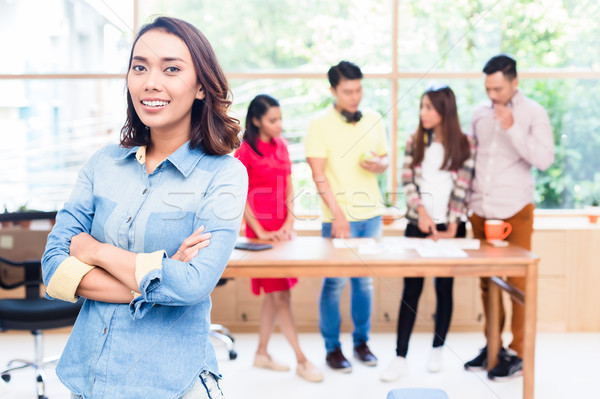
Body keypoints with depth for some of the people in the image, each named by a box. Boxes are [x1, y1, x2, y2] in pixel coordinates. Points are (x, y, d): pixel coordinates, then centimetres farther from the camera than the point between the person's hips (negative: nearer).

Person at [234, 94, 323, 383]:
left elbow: (289, 189, 11)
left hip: (282, 229, 7)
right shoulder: (246, 151, -9)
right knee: (281, 295, -3)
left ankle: (262, 353, 24)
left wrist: (289, 223, -1)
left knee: (273, 294, 12)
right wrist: (261, 232, -13)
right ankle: (301, 361, 2)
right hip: (262, 231, -7)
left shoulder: (281, 146, 10)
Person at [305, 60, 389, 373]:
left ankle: (361, 342, 25)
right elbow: (318, 175, -10)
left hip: (371, 214, 4)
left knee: (365, 280, 11)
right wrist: (337, 214, -17)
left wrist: (378, 164, -7)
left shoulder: (373, 119, 8)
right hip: (339, 217, -4)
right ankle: (332, 348, 14)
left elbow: (385, 158, 18)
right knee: (335, 283, 2)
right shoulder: (320, 124, -6)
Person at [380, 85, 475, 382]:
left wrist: (451, 228, -11)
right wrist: (422, 211, -15)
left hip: (450, 227, -1)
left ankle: (437, 350, 23)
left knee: (444, 288, 8)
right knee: (411, 289, -1)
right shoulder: (415, 142, 5)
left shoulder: (465, 145, -1)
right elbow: (408, 182, 0)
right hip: (417, 224, 1)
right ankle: (400, 358, 0)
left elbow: (461, 188, -6)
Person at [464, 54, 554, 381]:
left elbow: (545, 159, -13)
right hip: (481, 211, 5)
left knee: (518, 282, 0)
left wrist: (512, 129, -20)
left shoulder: (533, 113, -3)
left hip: (515, 211, -5)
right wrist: (467, 200, 10)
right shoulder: (480, 115, 9)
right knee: (487, 281, 11)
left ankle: (518, 353, 8)